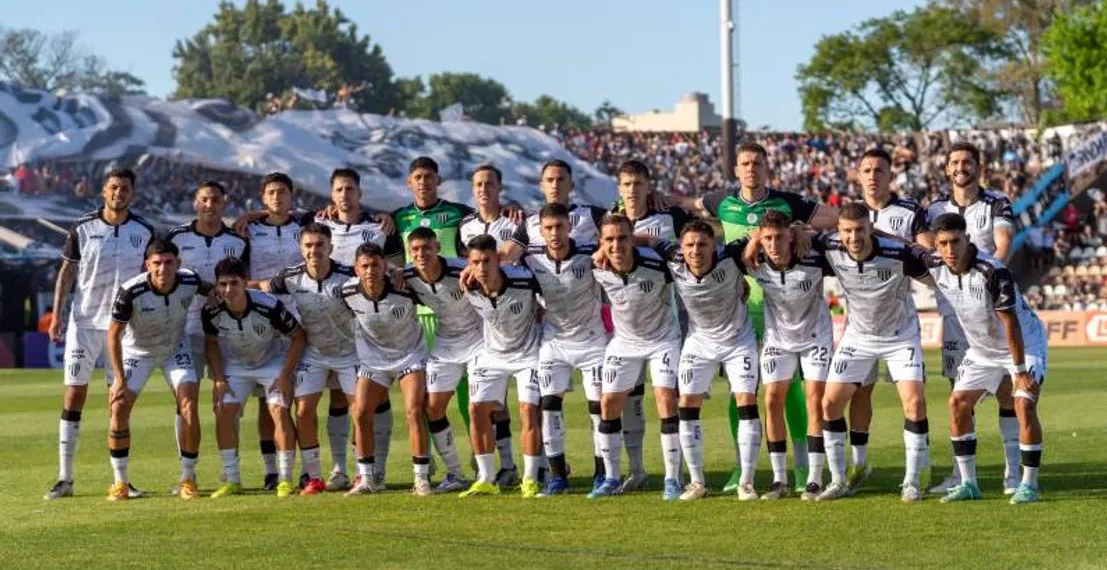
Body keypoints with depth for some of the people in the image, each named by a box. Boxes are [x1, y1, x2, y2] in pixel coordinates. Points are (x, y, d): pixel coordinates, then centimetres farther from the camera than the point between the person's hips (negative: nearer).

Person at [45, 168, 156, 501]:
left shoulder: (143, 231, 2)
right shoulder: (83, 229, -1)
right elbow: (67, 272, 3)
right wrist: (57, 315, -4)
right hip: (84, 321, -1)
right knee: (74, 394, -3)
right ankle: (65, 478, 0)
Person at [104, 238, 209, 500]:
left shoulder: (190, 281, -24)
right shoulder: (130, 291, -32)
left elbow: (211, 291, 3)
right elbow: (114, 333, -21)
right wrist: (119, 378, -24)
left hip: (175, 349, 1)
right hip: (136, 351, -1)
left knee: (189, 407, -14)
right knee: (118, 408, -13)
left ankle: (188, 479, -1)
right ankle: (120, 482, 1)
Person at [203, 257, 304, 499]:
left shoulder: (269, 306, -31)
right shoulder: (211, 311, -23)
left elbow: (299, 337, -17)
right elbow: (211, 343, -2)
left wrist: (285, 376, -20)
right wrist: (218, 380, -10)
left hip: (273, 361, -3)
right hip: (235, 365, 3)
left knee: (279, 412, -18)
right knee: (224, 413, -12)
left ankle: (285, 480, -8)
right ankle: (232, 481, -2)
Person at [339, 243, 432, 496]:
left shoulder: (405, 289, -28)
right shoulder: (348, 292, -19)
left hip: (410, 354, -3)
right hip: (373, 357, 3)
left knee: (414, 411, -16)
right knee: (361, 414, -5)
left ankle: (422, 478, -9)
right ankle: (365, 479, 7)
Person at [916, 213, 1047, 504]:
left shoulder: (994, 272, -32)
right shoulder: (936, 267, -14)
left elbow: (1010, 323, -28)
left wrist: (1020, 371, -25)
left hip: (1024, 342, -6)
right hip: (982, 349, 6)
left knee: (1024, 405, -20)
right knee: (958, 403, -2)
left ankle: (1029, 484, -9)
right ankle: (968, 483, 5)